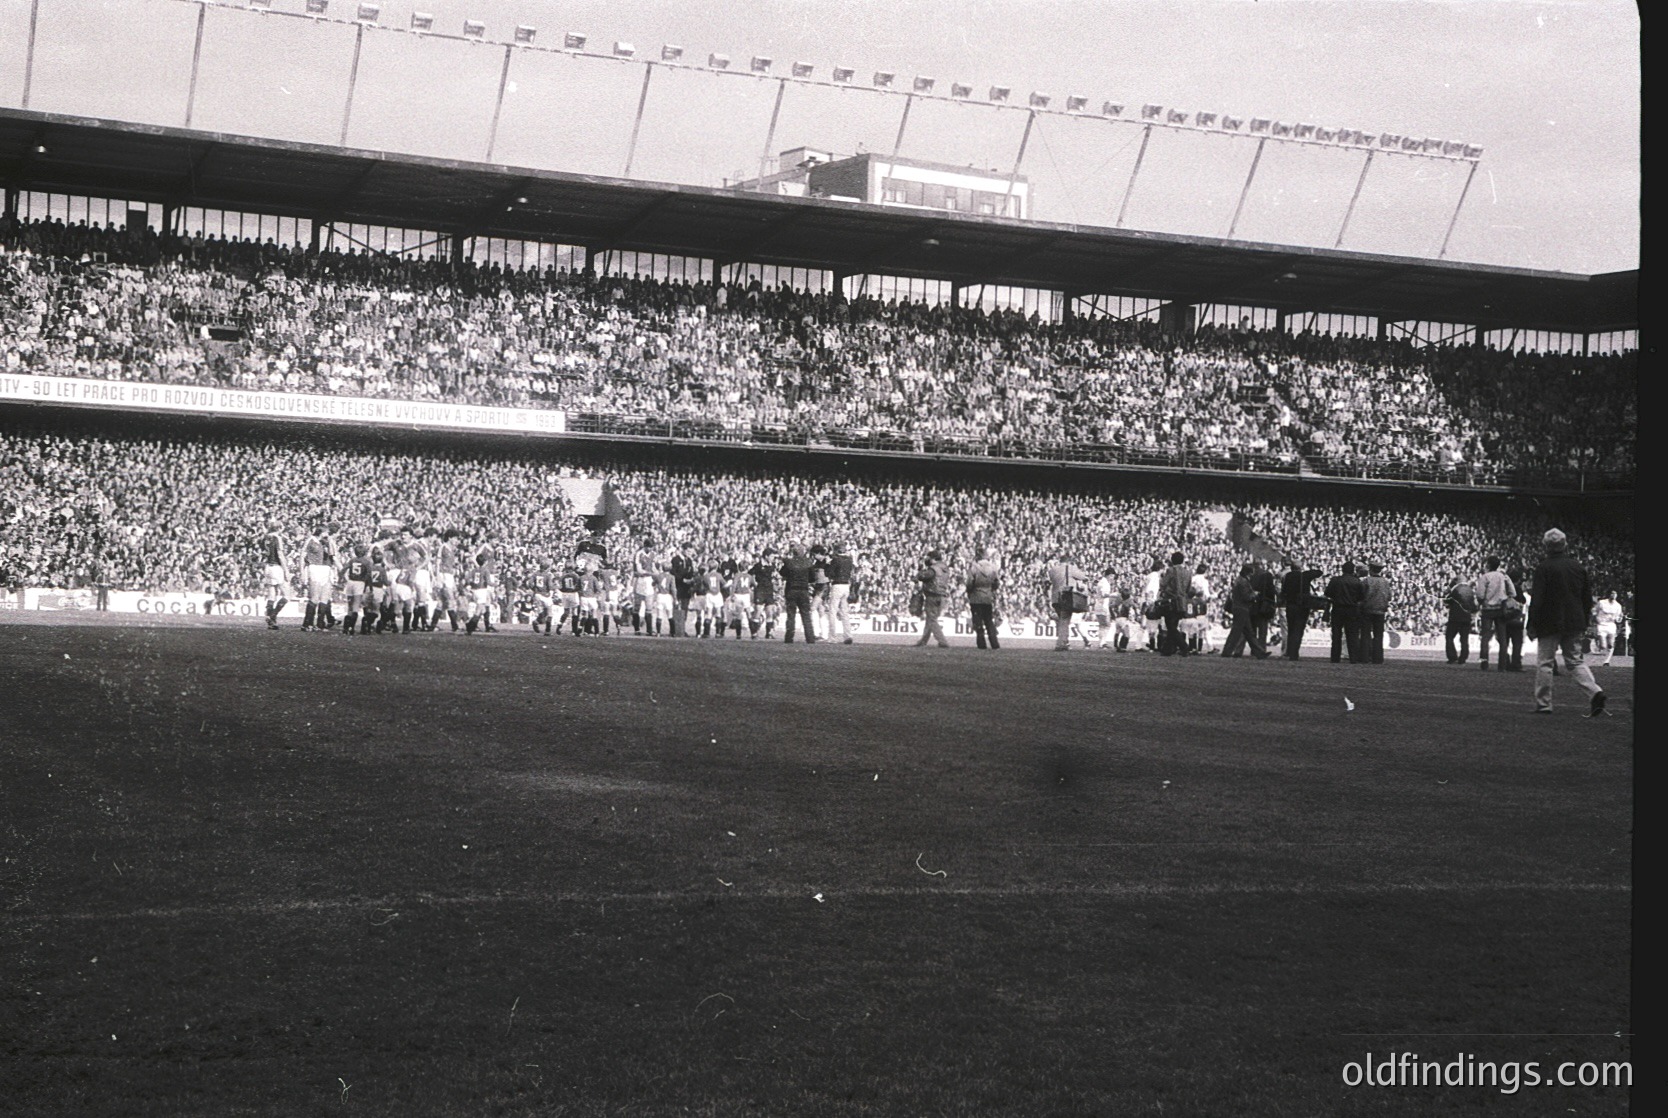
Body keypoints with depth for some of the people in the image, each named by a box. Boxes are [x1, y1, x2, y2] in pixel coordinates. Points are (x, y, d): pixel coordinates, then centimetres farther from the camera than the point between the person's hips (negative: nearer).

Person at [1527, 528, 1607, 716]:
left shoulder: (1544, 568, -11)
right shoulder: (1578, 567, 7)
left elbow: (1537, 600, -12)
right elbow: (1588, 598, 12)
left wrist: (1532, 625, -6)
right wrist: (1583, 622, 21)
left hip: (1550, 623, -5)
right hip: (1574, 624, 5)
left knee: (1544, 663, 4)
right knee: (1575, 661, 12)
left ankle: (1543, 704, 6)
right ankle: (1595, 692, -10)